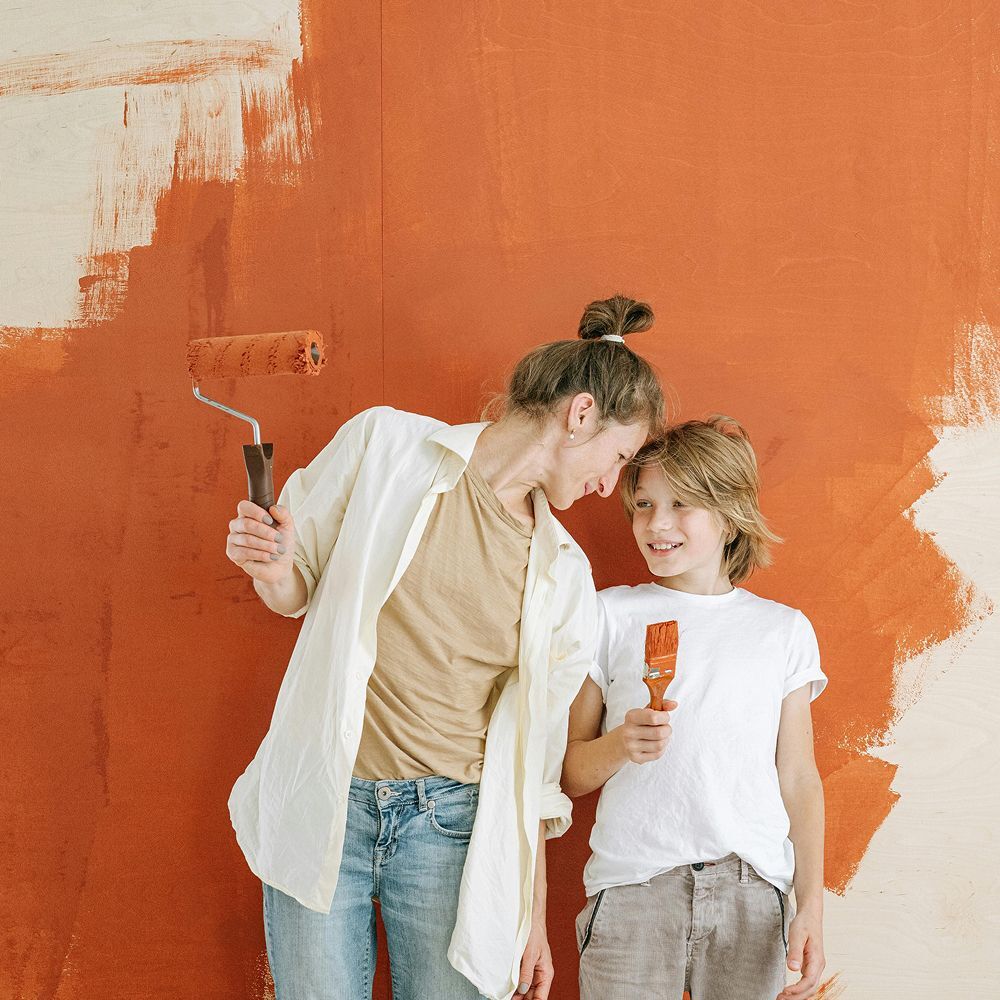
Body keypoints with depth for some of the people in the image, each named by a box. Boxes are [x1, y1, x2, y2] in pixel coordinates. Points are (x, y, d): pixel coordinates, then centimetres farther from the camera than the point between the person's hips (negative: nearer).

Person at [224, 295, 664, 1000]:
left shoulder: (565, 577, 5)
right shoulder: (387, 443, -3)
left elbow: (534, 755, 9)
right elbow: (299, 591, 6)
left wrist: (532, 915, 11)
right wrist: (272, 569, -18)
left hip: (448, 825, 2)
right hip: (322, 807, -2)